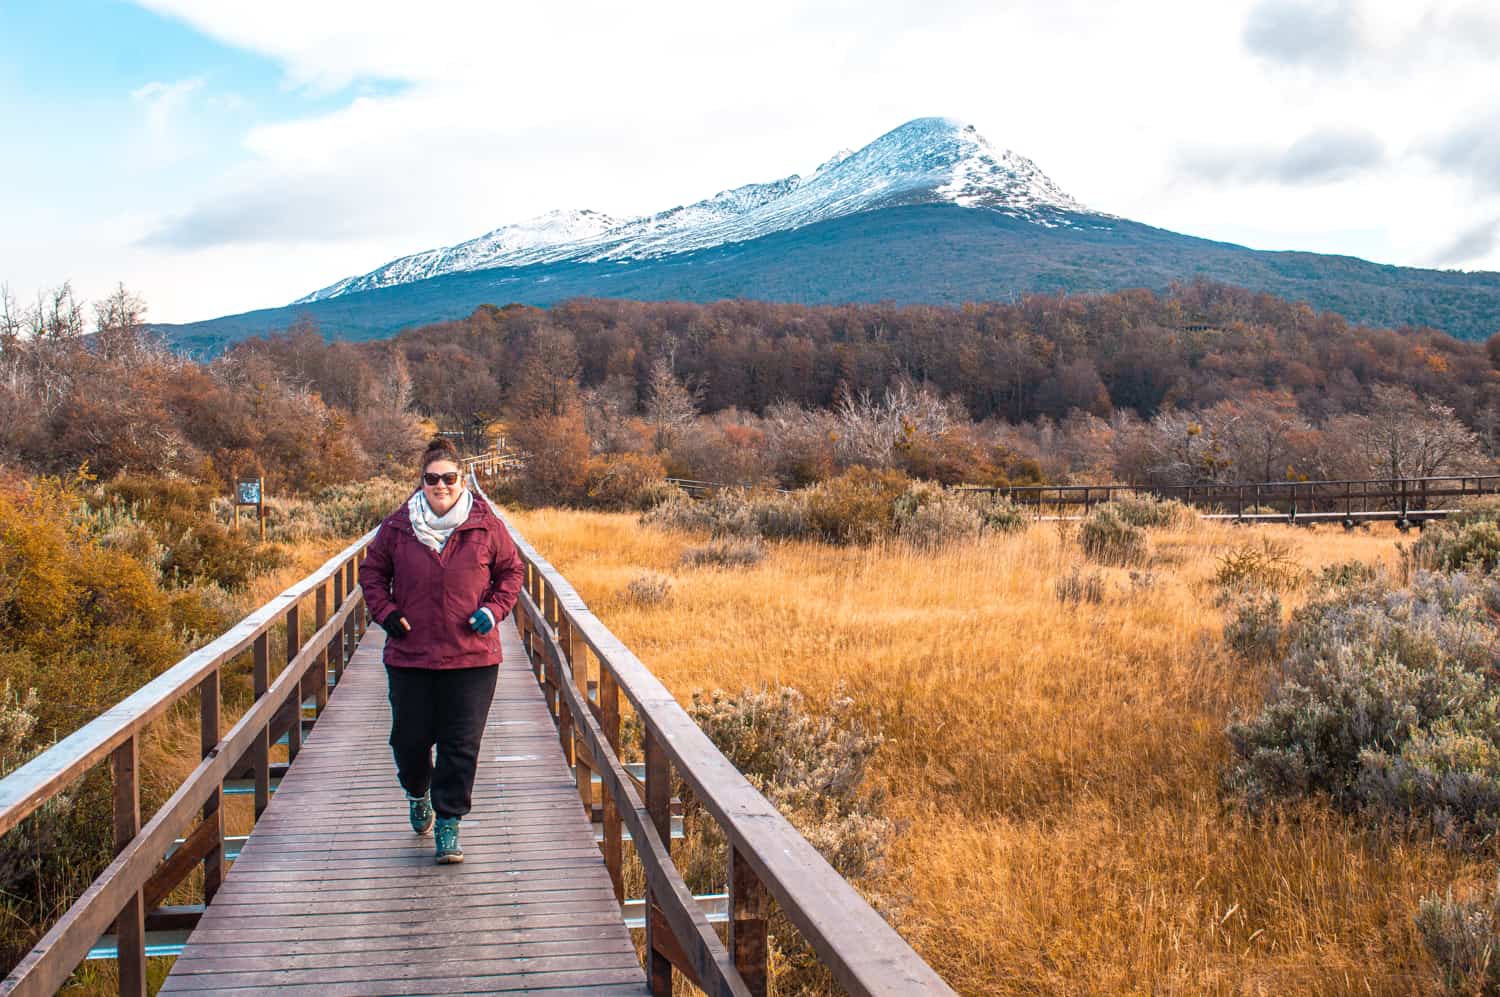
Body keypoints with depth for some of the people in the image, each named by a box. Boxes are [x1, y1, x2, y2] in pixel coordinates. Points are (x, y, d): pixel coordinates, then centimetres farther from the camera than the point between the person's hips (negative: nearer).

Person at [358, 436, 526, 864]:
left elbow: (512, 571, 10)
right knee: (410, 738, 10)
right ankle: (418, 793, 42)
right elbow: (372, 572, 13)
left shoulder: (486, 526, -1)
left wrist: (493, 609, -6)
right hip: (409, 656, 1)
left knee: (461, 744, -1)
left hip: (472, 657, -1)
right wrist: (386, 613, -2)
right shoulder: (397, 527, 1)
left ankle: (448, 825, 12)